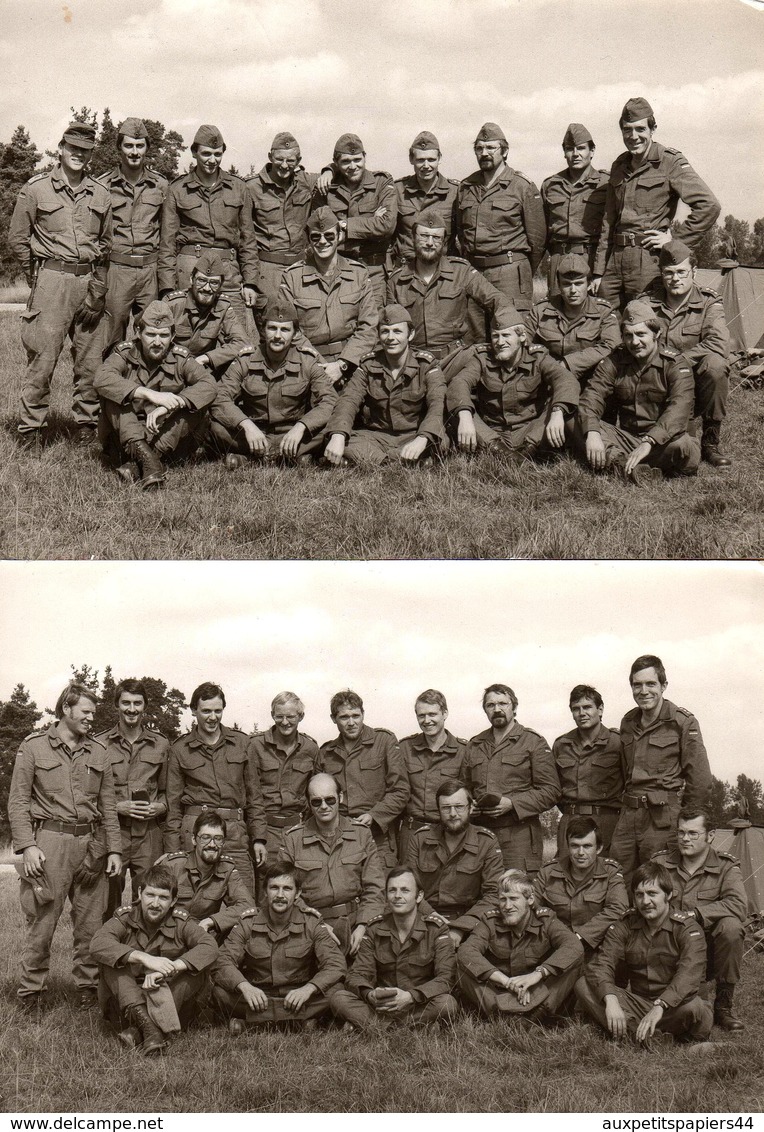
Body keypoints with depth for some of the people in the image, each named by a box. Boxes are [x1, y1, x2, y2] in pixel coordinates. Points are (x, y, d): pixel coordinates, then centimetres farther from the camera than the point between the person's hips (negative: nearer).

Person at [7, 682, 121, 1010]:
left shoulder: (98, 752, 13)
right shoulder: (34, 746, 3)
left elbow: (108, 805, 15)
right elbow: (18, 801, 0)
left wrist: (114, 849, 7)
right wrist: (27, 846, -10)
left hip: (91, 844, 4)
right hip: (49, 843, -4)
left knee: (91, 922, 6)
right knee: (41, 921, -3)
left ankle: (87, 986, 18)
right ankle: (30, 990, 8)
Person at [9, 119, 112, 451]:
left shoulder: (100, 195, 11)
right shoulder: (36, 189, 2)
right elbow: (17, 239, 7)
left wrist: (98, 286, 6)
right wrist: (38, 277, 5)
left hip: (90, 282, 4)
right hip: (51, 283, -4)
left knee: (91, 360, 7)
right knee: (42, 358, -5)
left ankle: (87, 424, 18)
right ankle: (31, 430, 2)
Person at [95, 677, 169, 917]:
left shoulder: (160, 744, 11)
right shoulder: (100, 744, 5)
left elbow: (168, 789, 18)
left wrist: (161, 806, -3)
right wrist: (116, 806, -9)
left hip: (149, 834, 1)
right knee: (108, 905, -1)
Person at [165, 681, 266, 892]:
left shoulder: (241, 742, 11)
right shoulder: (180, 749, 8)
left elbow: (254, 795, 14)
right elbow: (173, 805, 9)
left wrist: (258, 837, 7)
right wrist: (173, 852, 3)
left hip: (236, 830, 1)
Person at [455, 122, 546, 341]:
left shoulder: (523, 187, -1)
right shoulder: (465, 188, 12)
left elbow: (537, 236, 1)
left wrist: (524, 272, 8)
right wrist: (469, 262, 17)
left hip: (510, 271, -5)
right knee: (477, 341, 5)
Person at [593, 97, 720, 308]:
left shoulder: (670, 162, -4)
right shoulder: (619, 166, 16)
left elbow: (709, 206, -12)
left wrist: (677, 240, -9)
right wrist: (598, 272, 16)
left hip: (650, 260, -6)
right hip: (615, 259, 6)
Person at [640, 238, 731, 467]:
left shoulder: (708, 303, -1)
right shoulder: (646, 301, 6)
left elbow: (719, 344, -19)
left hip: (694, 386, -2)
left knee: (715, 364, -33)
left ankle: (711, 442, -16)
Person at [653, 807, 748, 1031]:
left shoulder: (726, 867, -2)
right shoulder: (660, 863, 6)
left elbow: (738, 905, -19)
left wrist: (693, 914, -26)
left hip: (707, 951, -1)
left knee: (731, 926, -31)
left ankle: (723, 1005, -13)